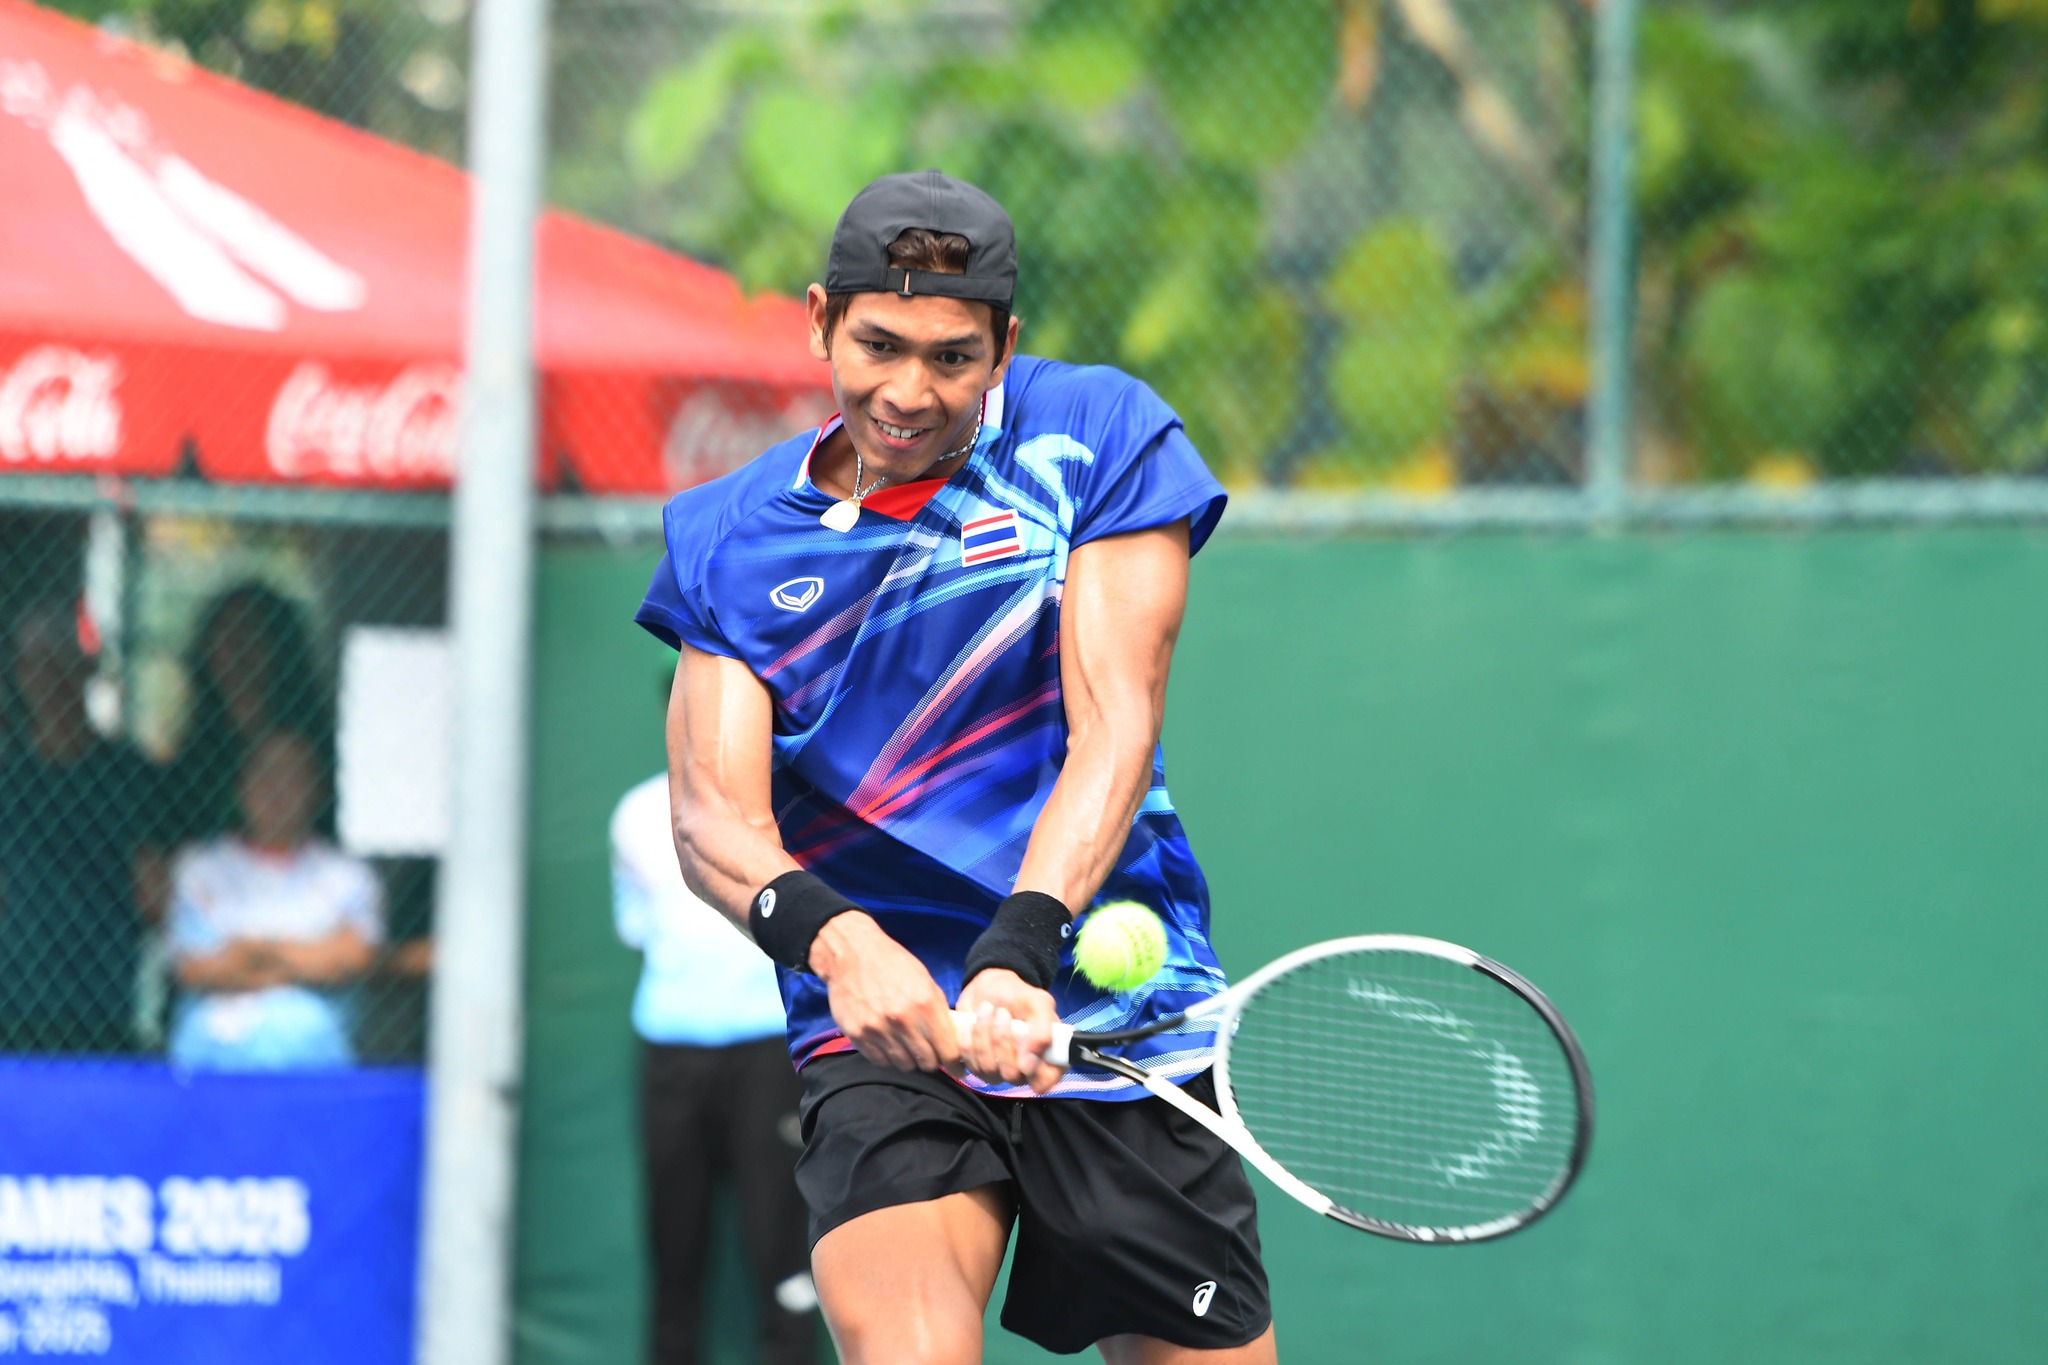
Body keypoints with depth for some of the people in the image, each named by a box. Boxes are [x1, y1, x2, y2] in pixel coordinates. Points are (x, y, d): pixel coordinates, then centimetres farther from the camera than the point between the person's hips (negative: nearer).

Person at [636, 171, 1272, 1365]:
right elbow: (713, 814, -5)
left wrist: (1021, 950, -25)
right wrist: (831, 935, -28)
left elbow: (1114, 729, -9)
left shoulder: (1098, 436, 0)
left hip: (1120, 1019, 1)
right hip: (883, 1034, 0)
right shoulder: (729, 540, 5)